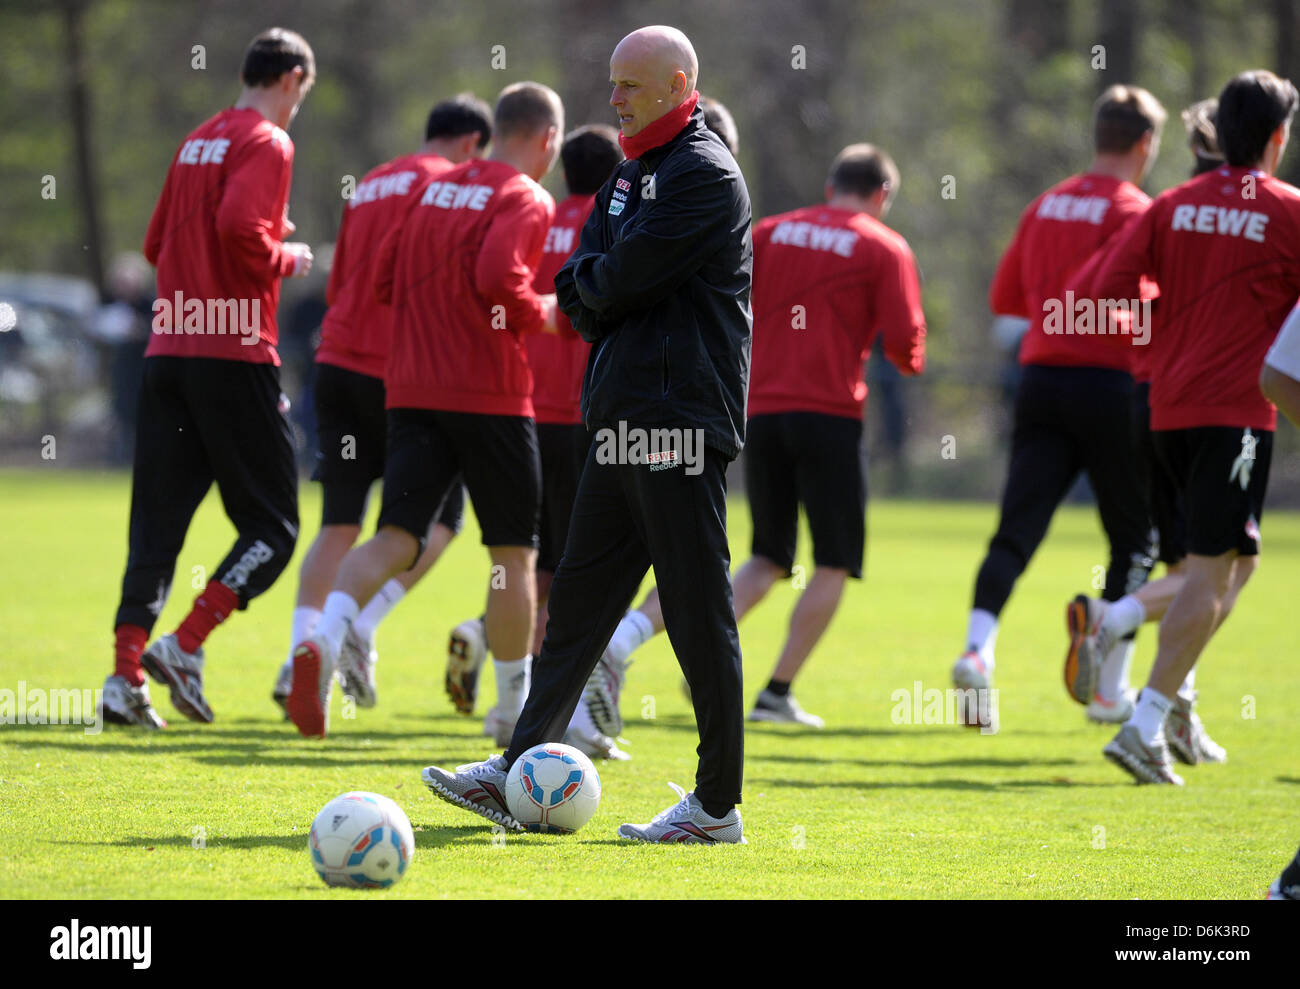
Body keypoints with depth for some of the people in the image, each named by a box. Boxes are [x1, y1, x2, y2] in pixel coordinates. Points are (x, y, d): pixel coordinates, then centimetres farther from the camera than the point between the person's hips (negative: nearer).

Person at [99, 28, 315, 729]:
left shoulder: (198, 141, 18)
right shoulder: (267, 144, -6)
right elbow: (239, 227, -22)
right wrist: (286, 259, -3)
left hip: (167, 351, 7)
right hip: (234, 356, -7)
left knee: (157, 523, 6)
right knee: (270, 527, 1)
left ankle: (126, 675, -4)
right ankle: (183, 649, -12)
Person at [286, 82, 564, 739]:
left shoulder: (433, 189, 15)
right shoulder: (526, 200, -7)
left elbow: (385, 278, 15)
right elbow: (498, 277, -23)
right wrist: (540, 314, -6)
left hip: (411, 390, 6)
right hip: (490, 395, -6)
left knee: (396, 538, -3)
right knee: (513, 554, 8)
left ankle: (324, 641, -30)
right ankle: (514, 709, 14)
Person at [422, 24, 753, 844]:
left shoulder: (706, 176, -10)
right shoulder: (632, 174, 20)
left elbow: (623, 279, -17)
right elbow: (578, 293, 16)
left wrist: (589, 284, 3)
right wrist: (597, 293, -5)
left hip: (681, 422, -10)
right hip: (623, 420, 10)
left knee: (699, 614, -6)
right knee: (580, 599, 10)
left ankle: (718, 805, -3)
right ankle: (517, 776, 12)